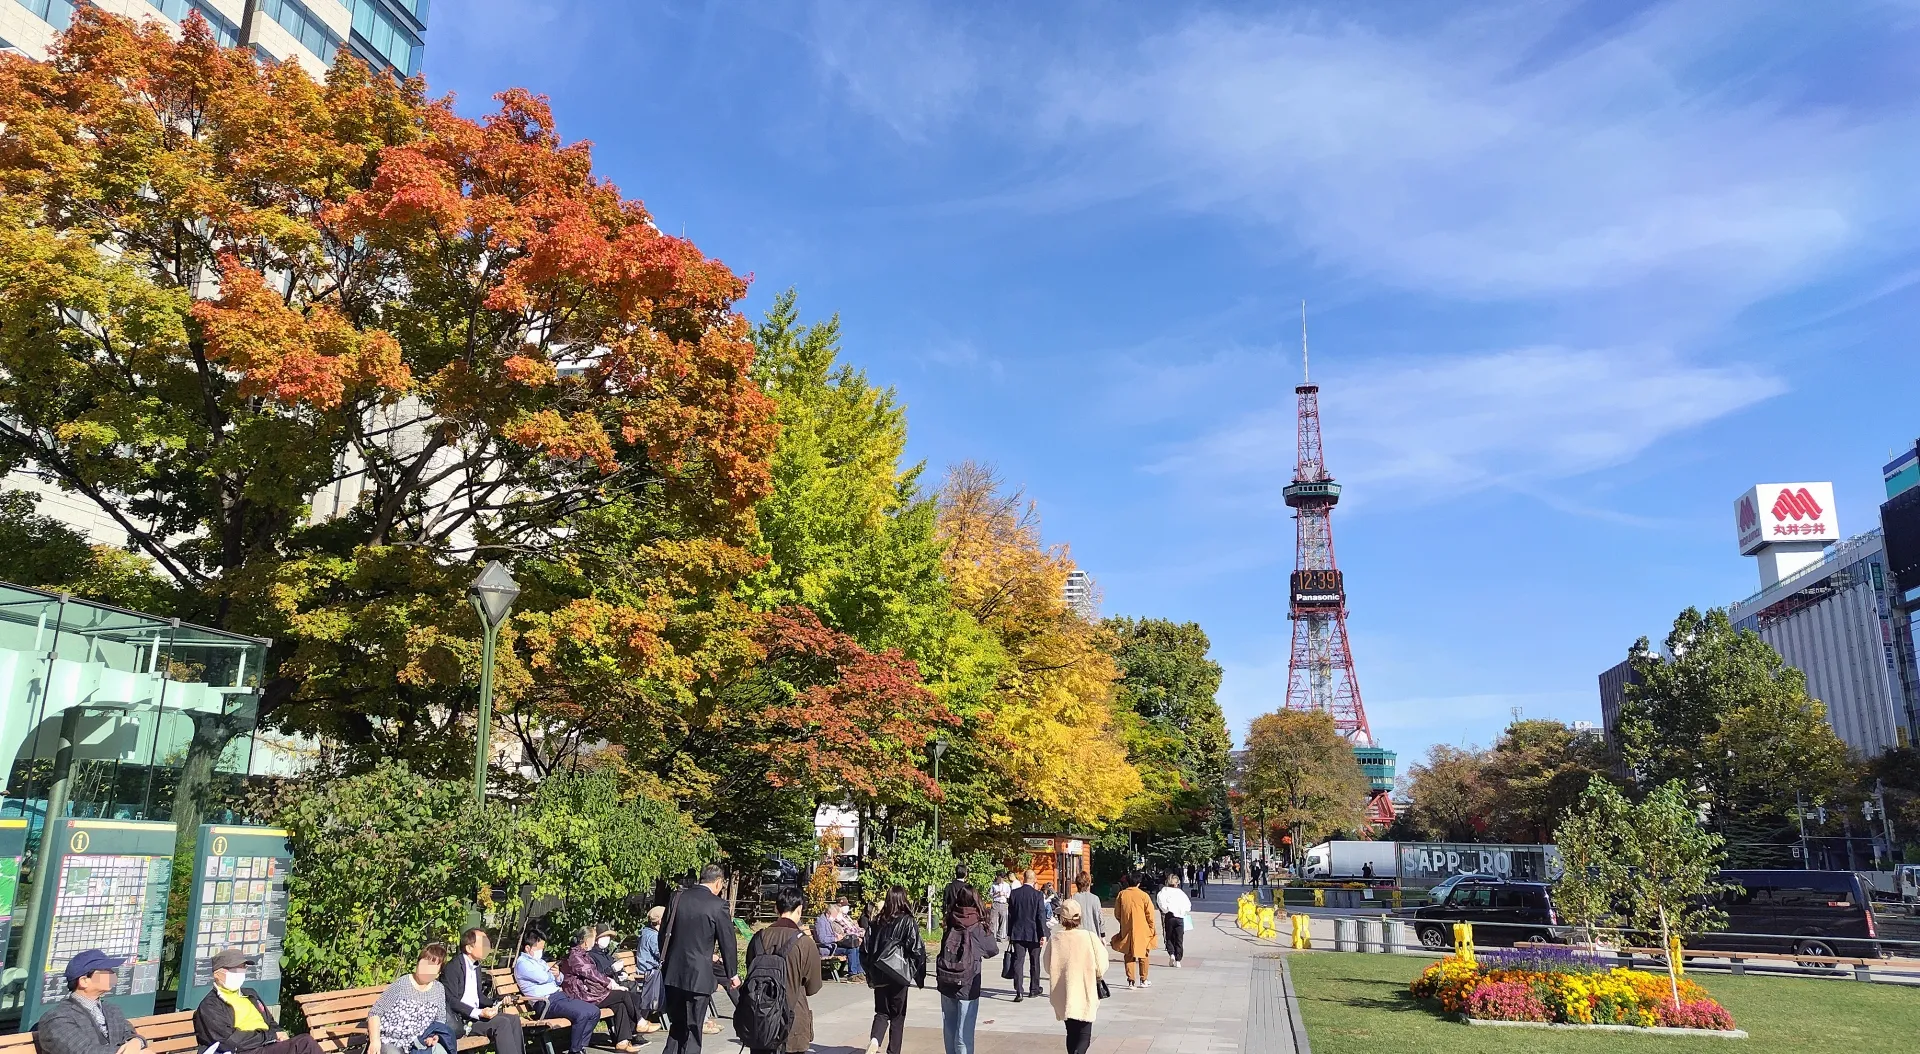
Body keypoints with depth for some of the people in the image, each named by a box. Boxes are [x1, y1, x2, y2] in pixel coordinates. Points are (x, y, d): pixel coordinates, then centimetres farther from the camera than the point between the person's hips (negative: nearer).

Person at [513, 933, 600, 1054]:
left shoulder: (540, 961, 22)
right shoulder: (522, 963, -6)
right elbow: (544, 978, -17)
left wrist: (558, 976, 1)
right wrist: (553, 974, 7)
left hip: (559, 995, 10)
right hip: (546, 1003, -9)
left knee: (594, 1011, -3)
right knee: (582, 1014, -28)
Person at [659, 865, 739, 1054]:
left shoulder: (678, 898, 4)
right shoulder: (718, 905, -10)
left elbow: (665, 933, 13)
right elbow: (728, 941, -5)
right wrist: (732, 974, 7)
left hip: (673, 974, 5)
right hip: (698, 976, -5)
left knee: (676, 1025, 17)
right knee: (693, 1029, 5)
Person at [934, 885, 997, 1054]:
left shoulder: (950, 923, -1)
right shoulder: (977, 928, -9)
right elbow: (993, 951, 3)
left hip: (946, 984, 4)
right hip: (967, 987, -4)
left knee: (949, 1030, 15)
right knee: (964, 1034, 0)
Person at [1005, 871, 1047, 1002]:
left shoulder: (1014, 893, -1)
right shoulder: (1038, 895, -9)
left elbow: (1010, 914, 4)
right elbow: (1041, 916, -10)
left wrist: (1009, 933, 11)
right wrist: (1043, 934, -6)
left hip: (1017, 933, 1)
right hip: (1034, 933, -1)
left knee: (1018, 961, -1)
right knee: (1034, 962, 14)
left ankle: (1019, 991, -12)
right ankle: (1034, 989, 24)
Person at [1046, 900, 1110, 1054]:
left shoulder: (1055, 940, -8)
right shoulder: (1090, 937, -14)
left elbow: (1048, 968, 3)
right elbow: (1101, 968, -9)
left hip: (1064, 996, 2)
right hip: (1085, 995, -2)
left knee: (1071, 1033, 19)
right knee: (1084, 1034, 6)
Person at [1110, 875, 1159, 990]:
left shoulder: (1121, 895, -1)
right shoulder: (1143, 895, -8)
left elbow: (1117, 914, 6)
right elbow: (1150, 915, -6)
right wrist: (1152, 928, 8)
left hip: (1126, 931, 2)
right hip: (1142, 930, -1)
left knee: (1129, 955, 9)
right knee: (1143, 955, 13)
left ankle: (1131, 980, 4)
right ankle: (1143, 980, 17)